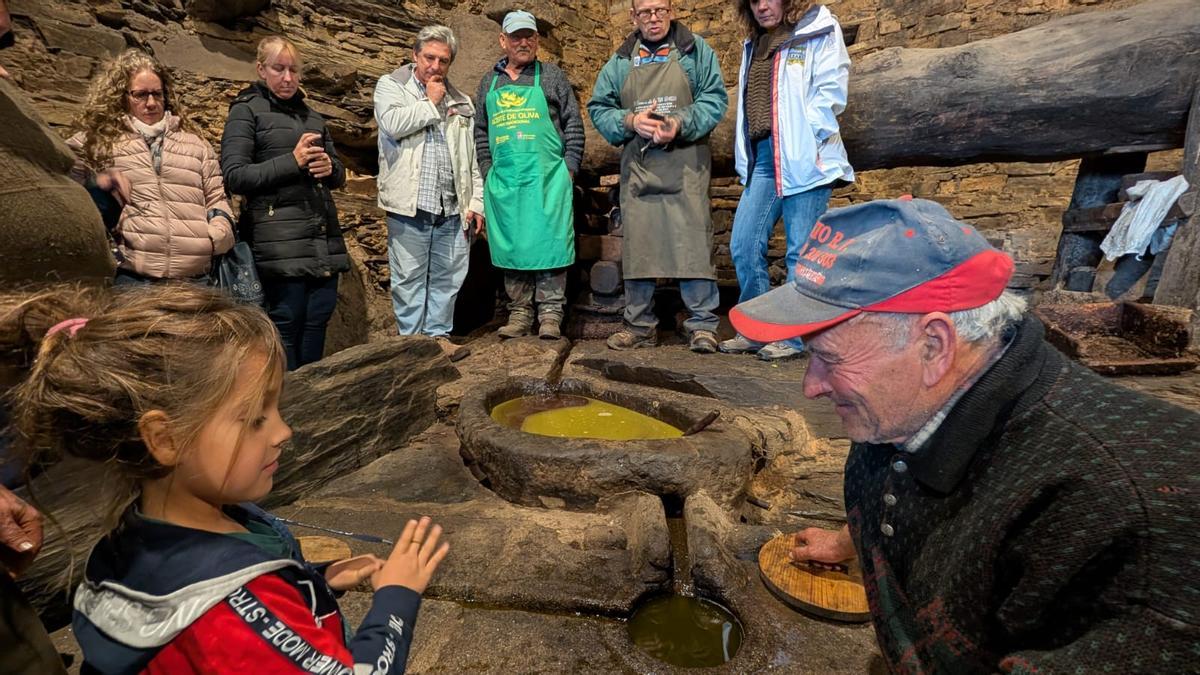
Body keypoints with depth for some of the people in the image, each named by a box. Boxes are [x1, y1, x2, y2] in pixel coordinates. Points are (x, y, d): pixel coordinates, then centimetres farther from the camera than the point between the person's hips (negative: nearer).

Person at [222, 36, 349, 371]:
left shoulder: (310, 115, 22)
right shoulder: (246, 111, 5)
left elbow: (339, 175, 25)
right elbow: (234, 175, -6)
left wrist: (330, 167, 0)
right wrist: (292, 161, -14)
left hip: (324, 236, 6)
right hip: (281, 239, -5)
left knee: (319, 316, 4)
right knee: (287, 320, -4)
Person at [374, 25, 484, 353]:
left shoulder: (460, 101, 19)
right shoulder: (391, 86, 7)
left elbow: (472, 159, 16)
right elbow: (392, 123, -16)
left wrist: (476, 202, 8)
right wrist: (431, 102, -4)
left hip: (453, 208, 4)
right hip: (410, 205, -4)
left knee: (448, 276, 8)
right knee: (409, 277, 2)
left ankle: (439, 334, 21)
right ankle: (412, 339, 13)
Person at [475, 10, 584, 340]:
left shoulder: (551, 75, 10)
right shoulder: (489, 82, 17)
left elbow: (573, 124, 6)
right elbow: (481, 131, 20)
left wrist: (568, 169, -3)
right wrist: (488, 171, 10)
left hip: (546, 177, -3)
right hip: (503, 181, 3)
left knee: (548, 243, -6)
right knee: (510, 247, 4)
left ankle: (550, 316, 0)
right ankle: (519, 314, 13)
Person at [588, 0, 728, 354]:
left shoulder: (696, 49, 9)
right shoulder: (620, 61, 15)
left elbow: (715, 98, 1)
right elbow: (598, 108, 11)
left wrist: (680, 124, -16)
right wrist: (631, 121, -8)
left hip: (684, 164, -2)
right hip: (636, 166, 3)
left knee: (693, 242, -9)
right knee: (637, 245, 3)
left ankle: (702, 324, 0)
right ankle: (639, 324, 13)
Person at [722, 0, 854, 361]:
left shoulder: (820, 30, 3)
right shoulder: (754, 44, 22)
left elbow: (830, 92, -7)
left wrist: (798, 139, -14)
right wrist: (746, 155, 12)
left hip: (804, 156, -6)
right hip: (762, 156, 7)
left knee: (801, 251, -4)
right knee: (744, 245, 2)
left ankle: (796, 336, 5)